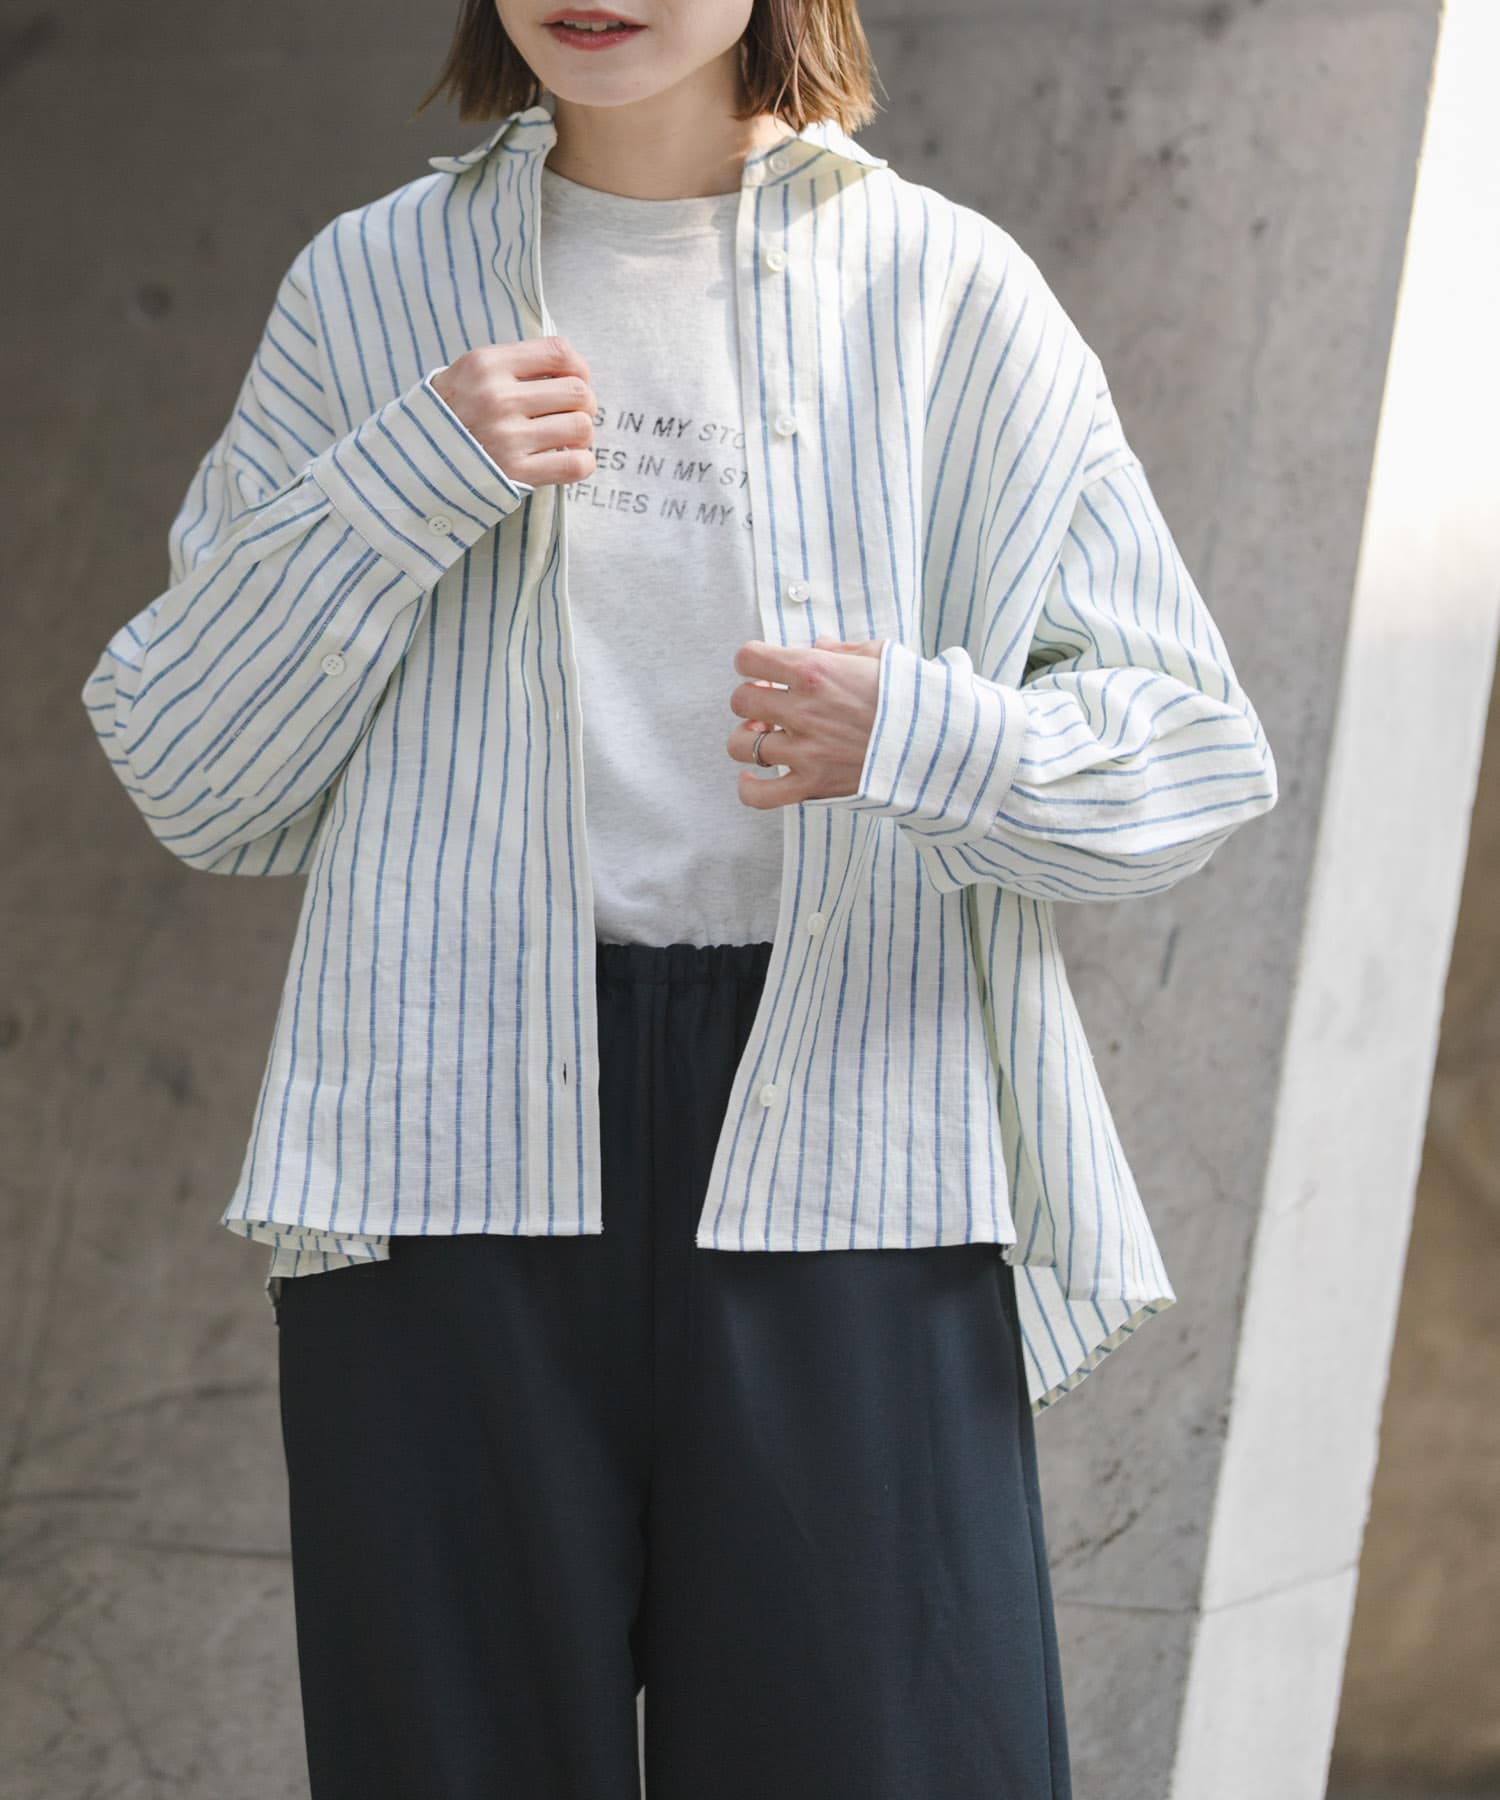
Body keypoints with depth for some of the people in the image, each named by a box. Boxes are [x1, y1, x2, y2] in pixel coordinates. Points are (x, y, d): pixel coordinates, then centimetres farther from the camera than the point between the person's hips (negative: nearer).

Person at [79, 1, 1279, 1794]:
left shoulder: (945, 296, 6)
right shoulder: (369, 287, 10)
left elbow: (1189, 747, 6)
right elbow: (193, 782, 8)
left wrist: (923, 735, -14)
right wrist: (405, 484, -6)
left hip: (842, 1133, -1)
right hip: (456, 1155, 1)